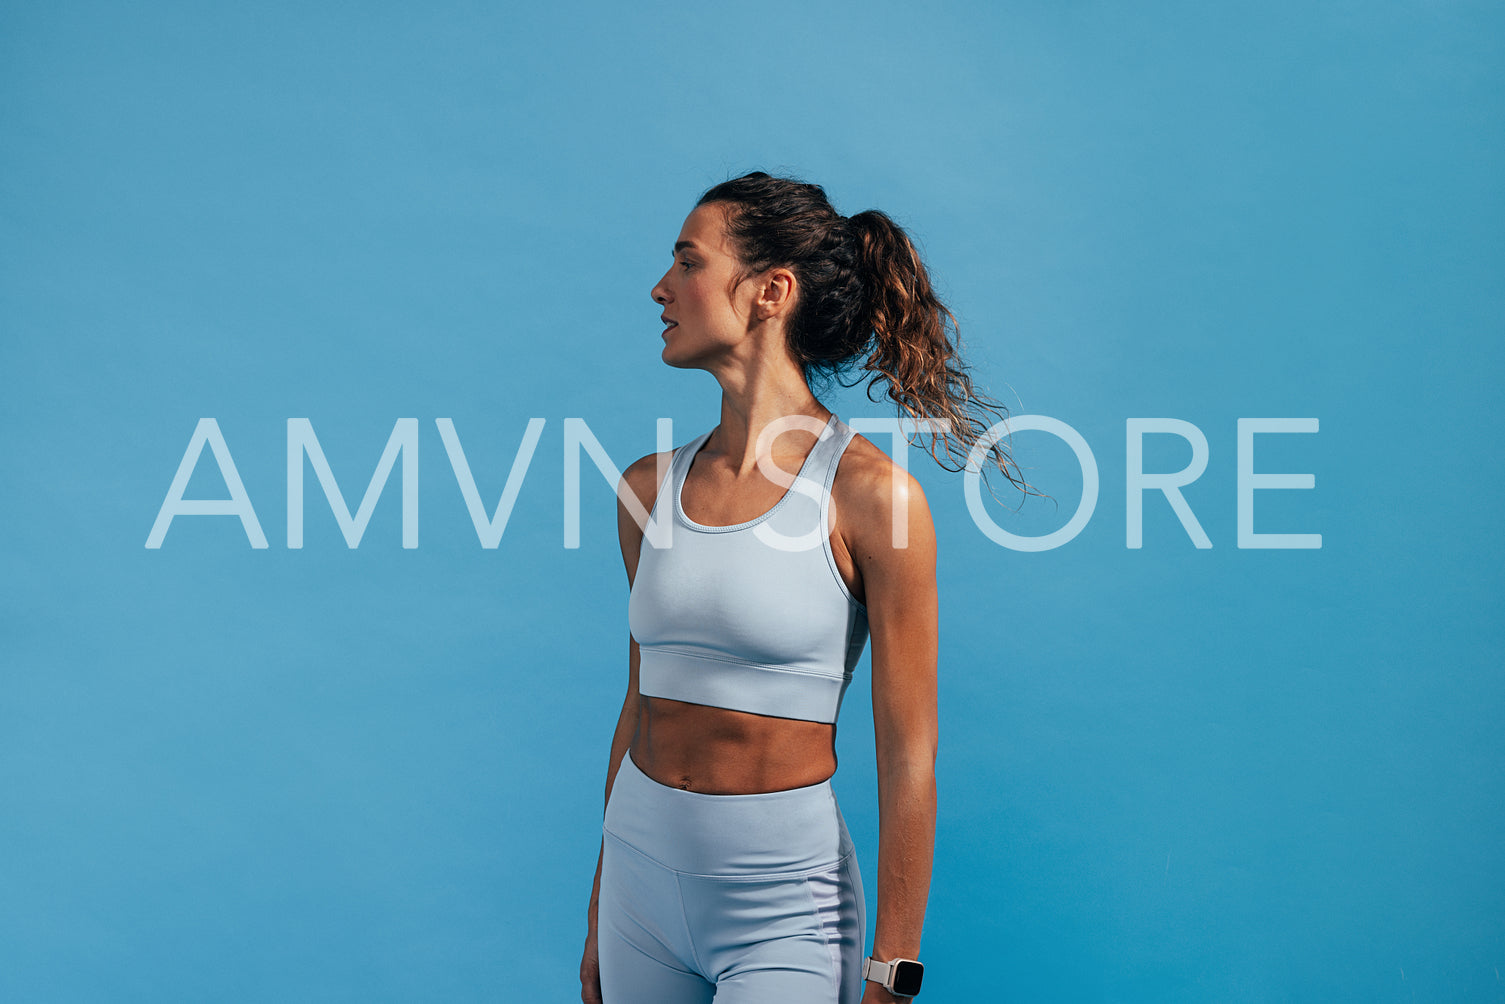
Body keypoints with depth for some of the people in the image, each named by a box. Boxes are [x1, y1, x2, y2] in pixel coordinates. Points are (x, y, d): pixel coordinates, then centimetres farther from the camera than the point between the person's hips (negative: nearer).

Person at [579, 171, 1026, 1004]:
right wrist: (600, 922, 15)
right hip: (639, 877, 5)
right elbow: (642, 704, 11)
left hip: (782, 903, -5)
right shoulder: (650, 488, 3)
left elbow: (908, 754, -11)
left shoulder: (869, 494, -13)